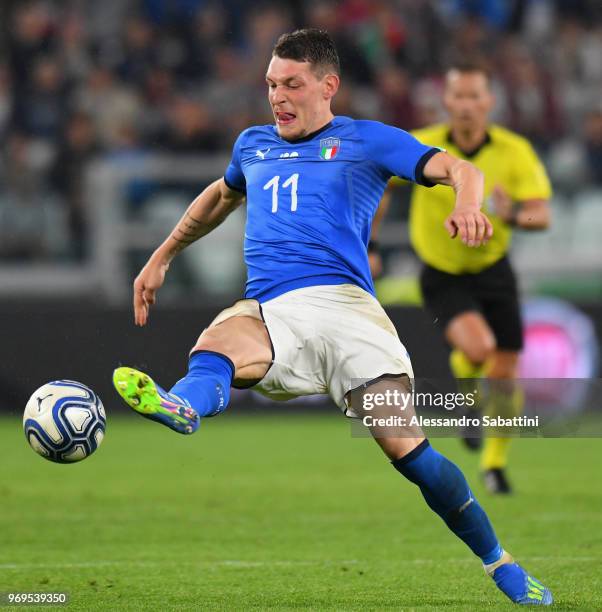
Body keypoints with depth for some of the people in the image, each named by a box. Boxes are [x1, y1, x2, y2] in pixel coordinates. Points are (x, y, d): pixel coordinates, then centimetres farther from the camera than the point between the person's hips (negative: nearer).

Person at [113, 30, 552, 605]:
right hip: (266, 311, 3)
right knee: (214, 347, -34)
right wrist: (162, 257, 49)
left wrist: (466, 204, -23)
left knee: (407, 449, -13)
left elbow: (456, 169, 1)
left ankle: (499, 563, 3)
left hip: (341, 300, -3)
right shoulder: (253, 145, 27)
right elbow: (221, 196, 48)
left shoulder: (367, 141, 13)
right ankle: (181, 407, -69)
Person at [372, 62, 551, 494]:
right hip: (443, 276, -2)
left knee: (504, 374, 1)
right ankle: (466, 397, 8)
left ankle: (495, 463, 26)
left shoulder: (514, 151, -13)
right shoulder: (420, 149, -15)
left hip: (493, 270, 2)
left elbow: (542, 215, -16)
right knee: (477, 347, -29)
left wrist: (512, 215, -38)